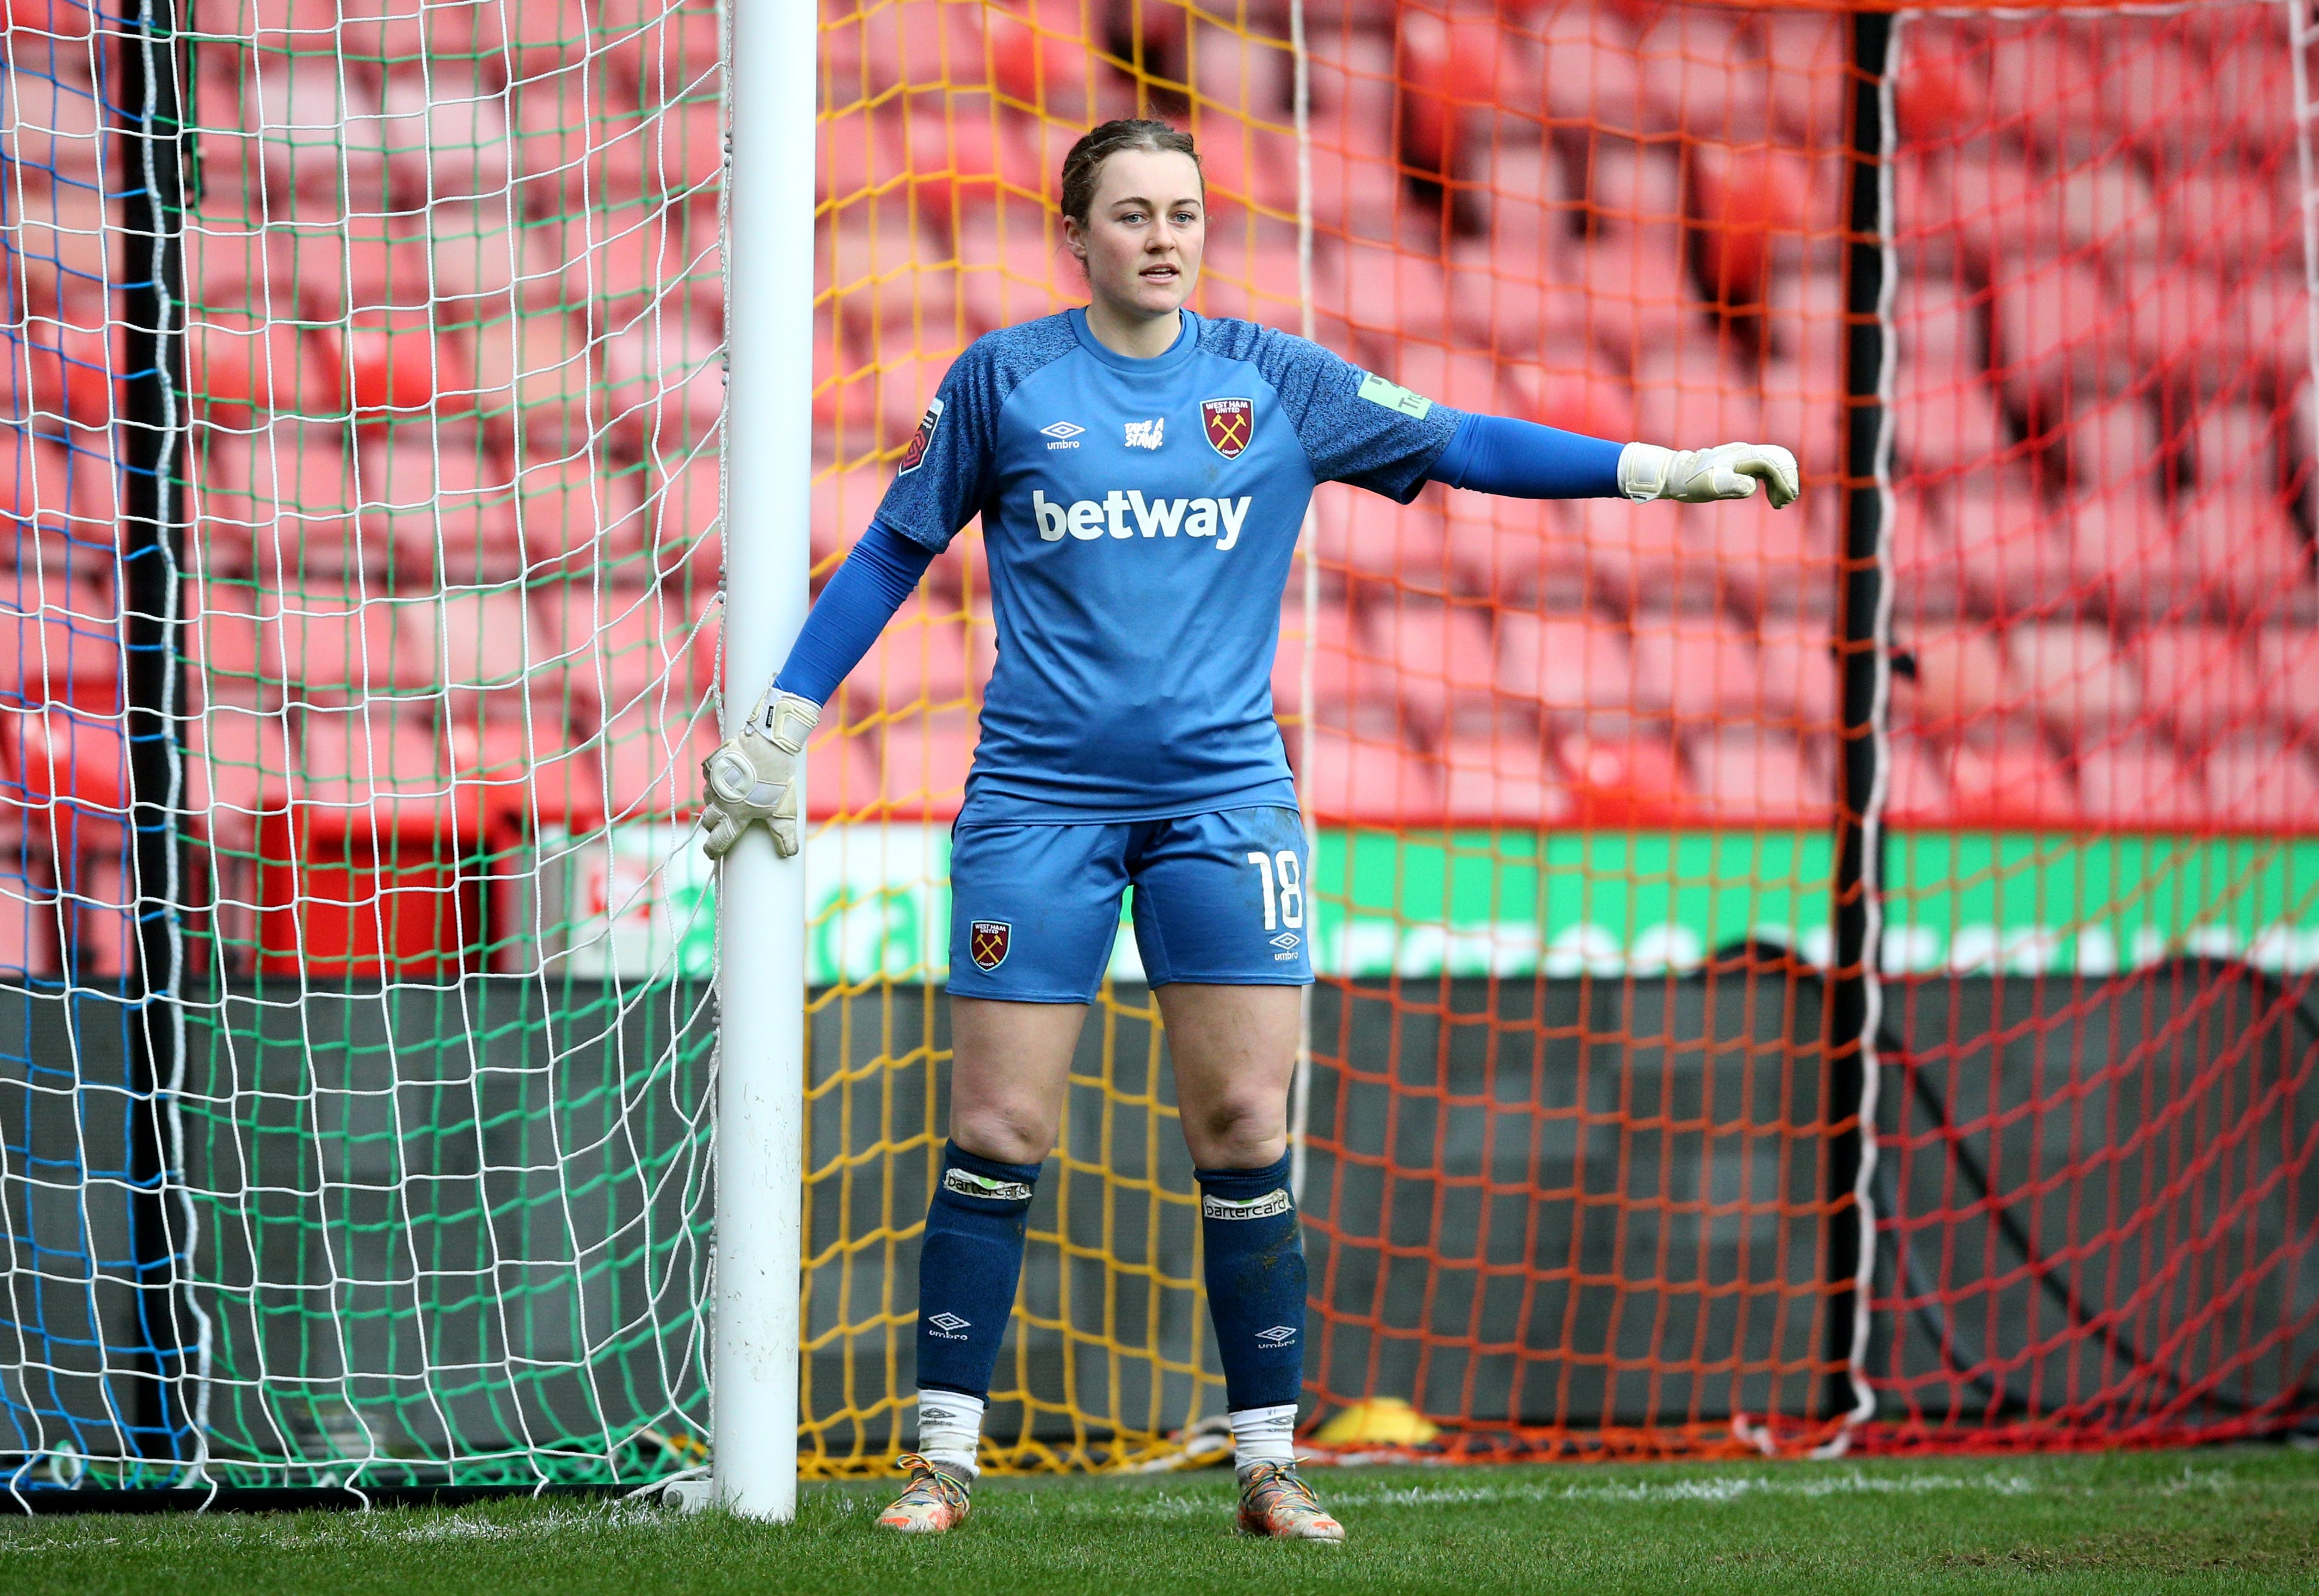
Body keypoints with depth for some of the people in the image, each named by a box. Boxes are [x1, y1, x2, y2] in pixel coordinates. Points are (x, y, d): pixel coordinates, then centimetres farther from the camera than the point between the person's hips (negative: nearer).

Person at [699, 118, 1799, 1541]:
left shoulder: (1273, 381, 6)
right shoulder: (1004, 379, 3)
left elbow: (1458, 445, 7)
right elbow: (893, 553, 11)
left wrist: (1661, 468, -1)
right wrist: (782, 728, 10)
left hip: (1223, 795, 1)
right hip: (1039, 795, -1)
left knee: (1245, 1128, -3)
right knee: (997, 1131, -3)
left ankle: (1270, 1464, 6)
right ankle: (945, 1459, 4)